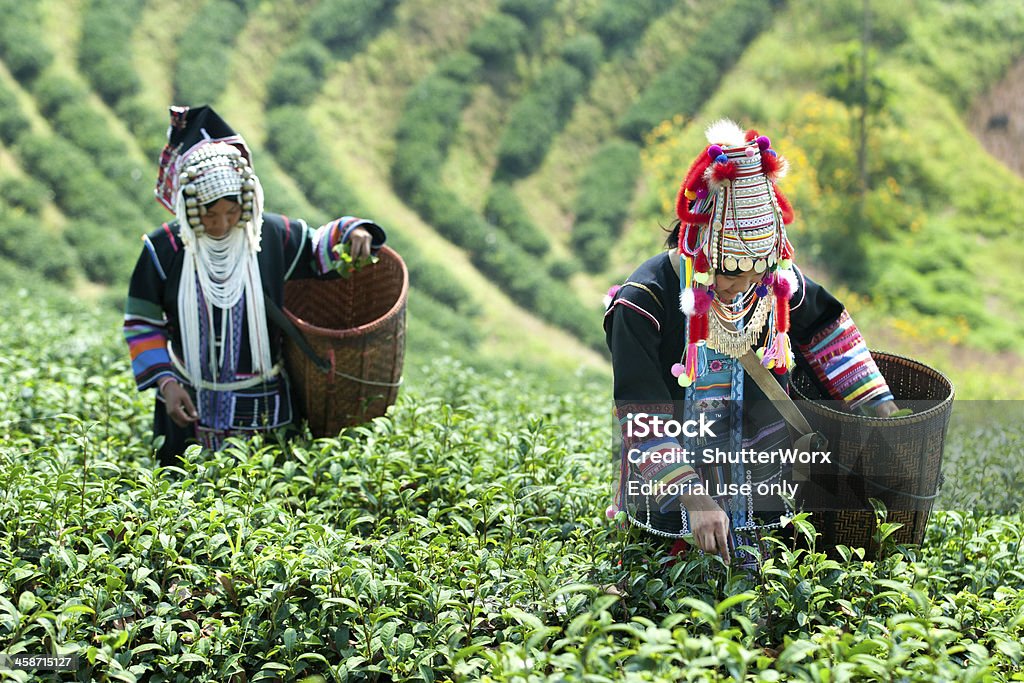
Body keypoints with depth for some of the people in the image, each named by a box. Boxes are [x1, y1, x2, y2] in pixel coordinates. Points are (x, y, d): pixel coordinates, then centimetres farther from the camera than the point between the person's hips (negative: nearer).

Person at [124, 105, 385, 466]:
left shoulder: (273, 234, -5)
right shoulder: (164, 247, -8)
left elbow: (316, 250, 13)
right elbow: (142, 324, 0)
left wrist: (353, 232, -8)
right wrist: (164, 382, -10)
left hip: (266, 407, 1)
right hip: (190, 408, -1)